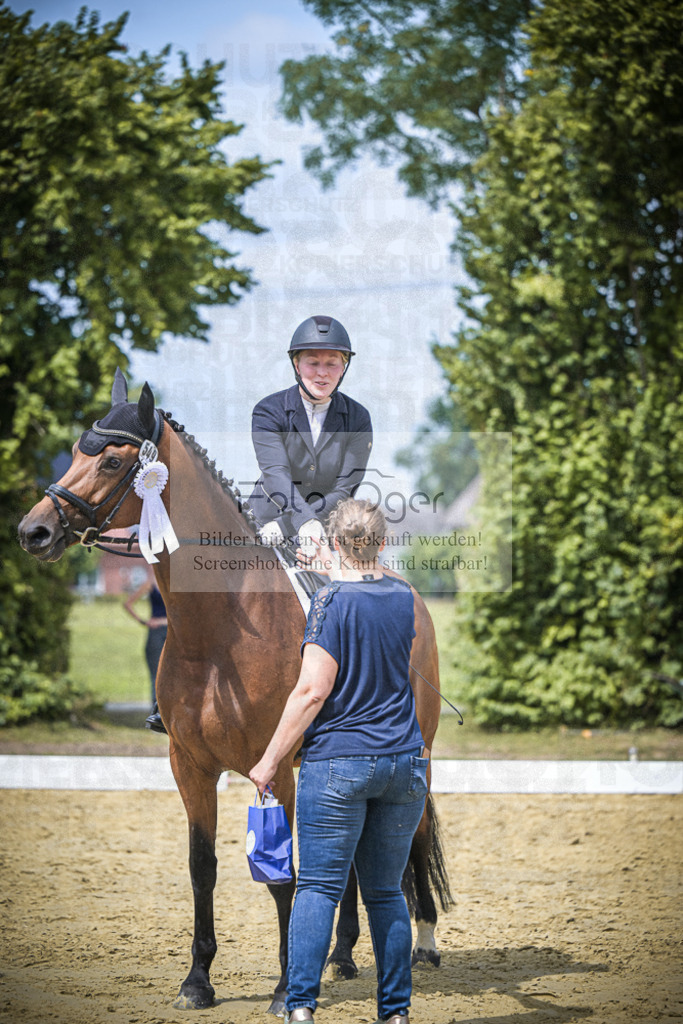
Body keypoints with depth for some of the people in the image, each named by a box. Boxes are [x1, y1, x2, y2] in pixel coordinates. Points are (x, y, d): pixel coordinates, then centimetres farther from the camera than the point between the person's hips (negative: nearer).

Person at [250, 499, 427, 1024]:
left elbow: (313, 691, -16)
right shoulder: (405, 597, 6)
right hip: (404, 763, 5)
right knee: (386, 891, 12)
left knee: (318, 887, -2)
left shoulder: (331, 600, -11)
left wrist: (269, 761, -9)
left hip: (336, 762, -5)